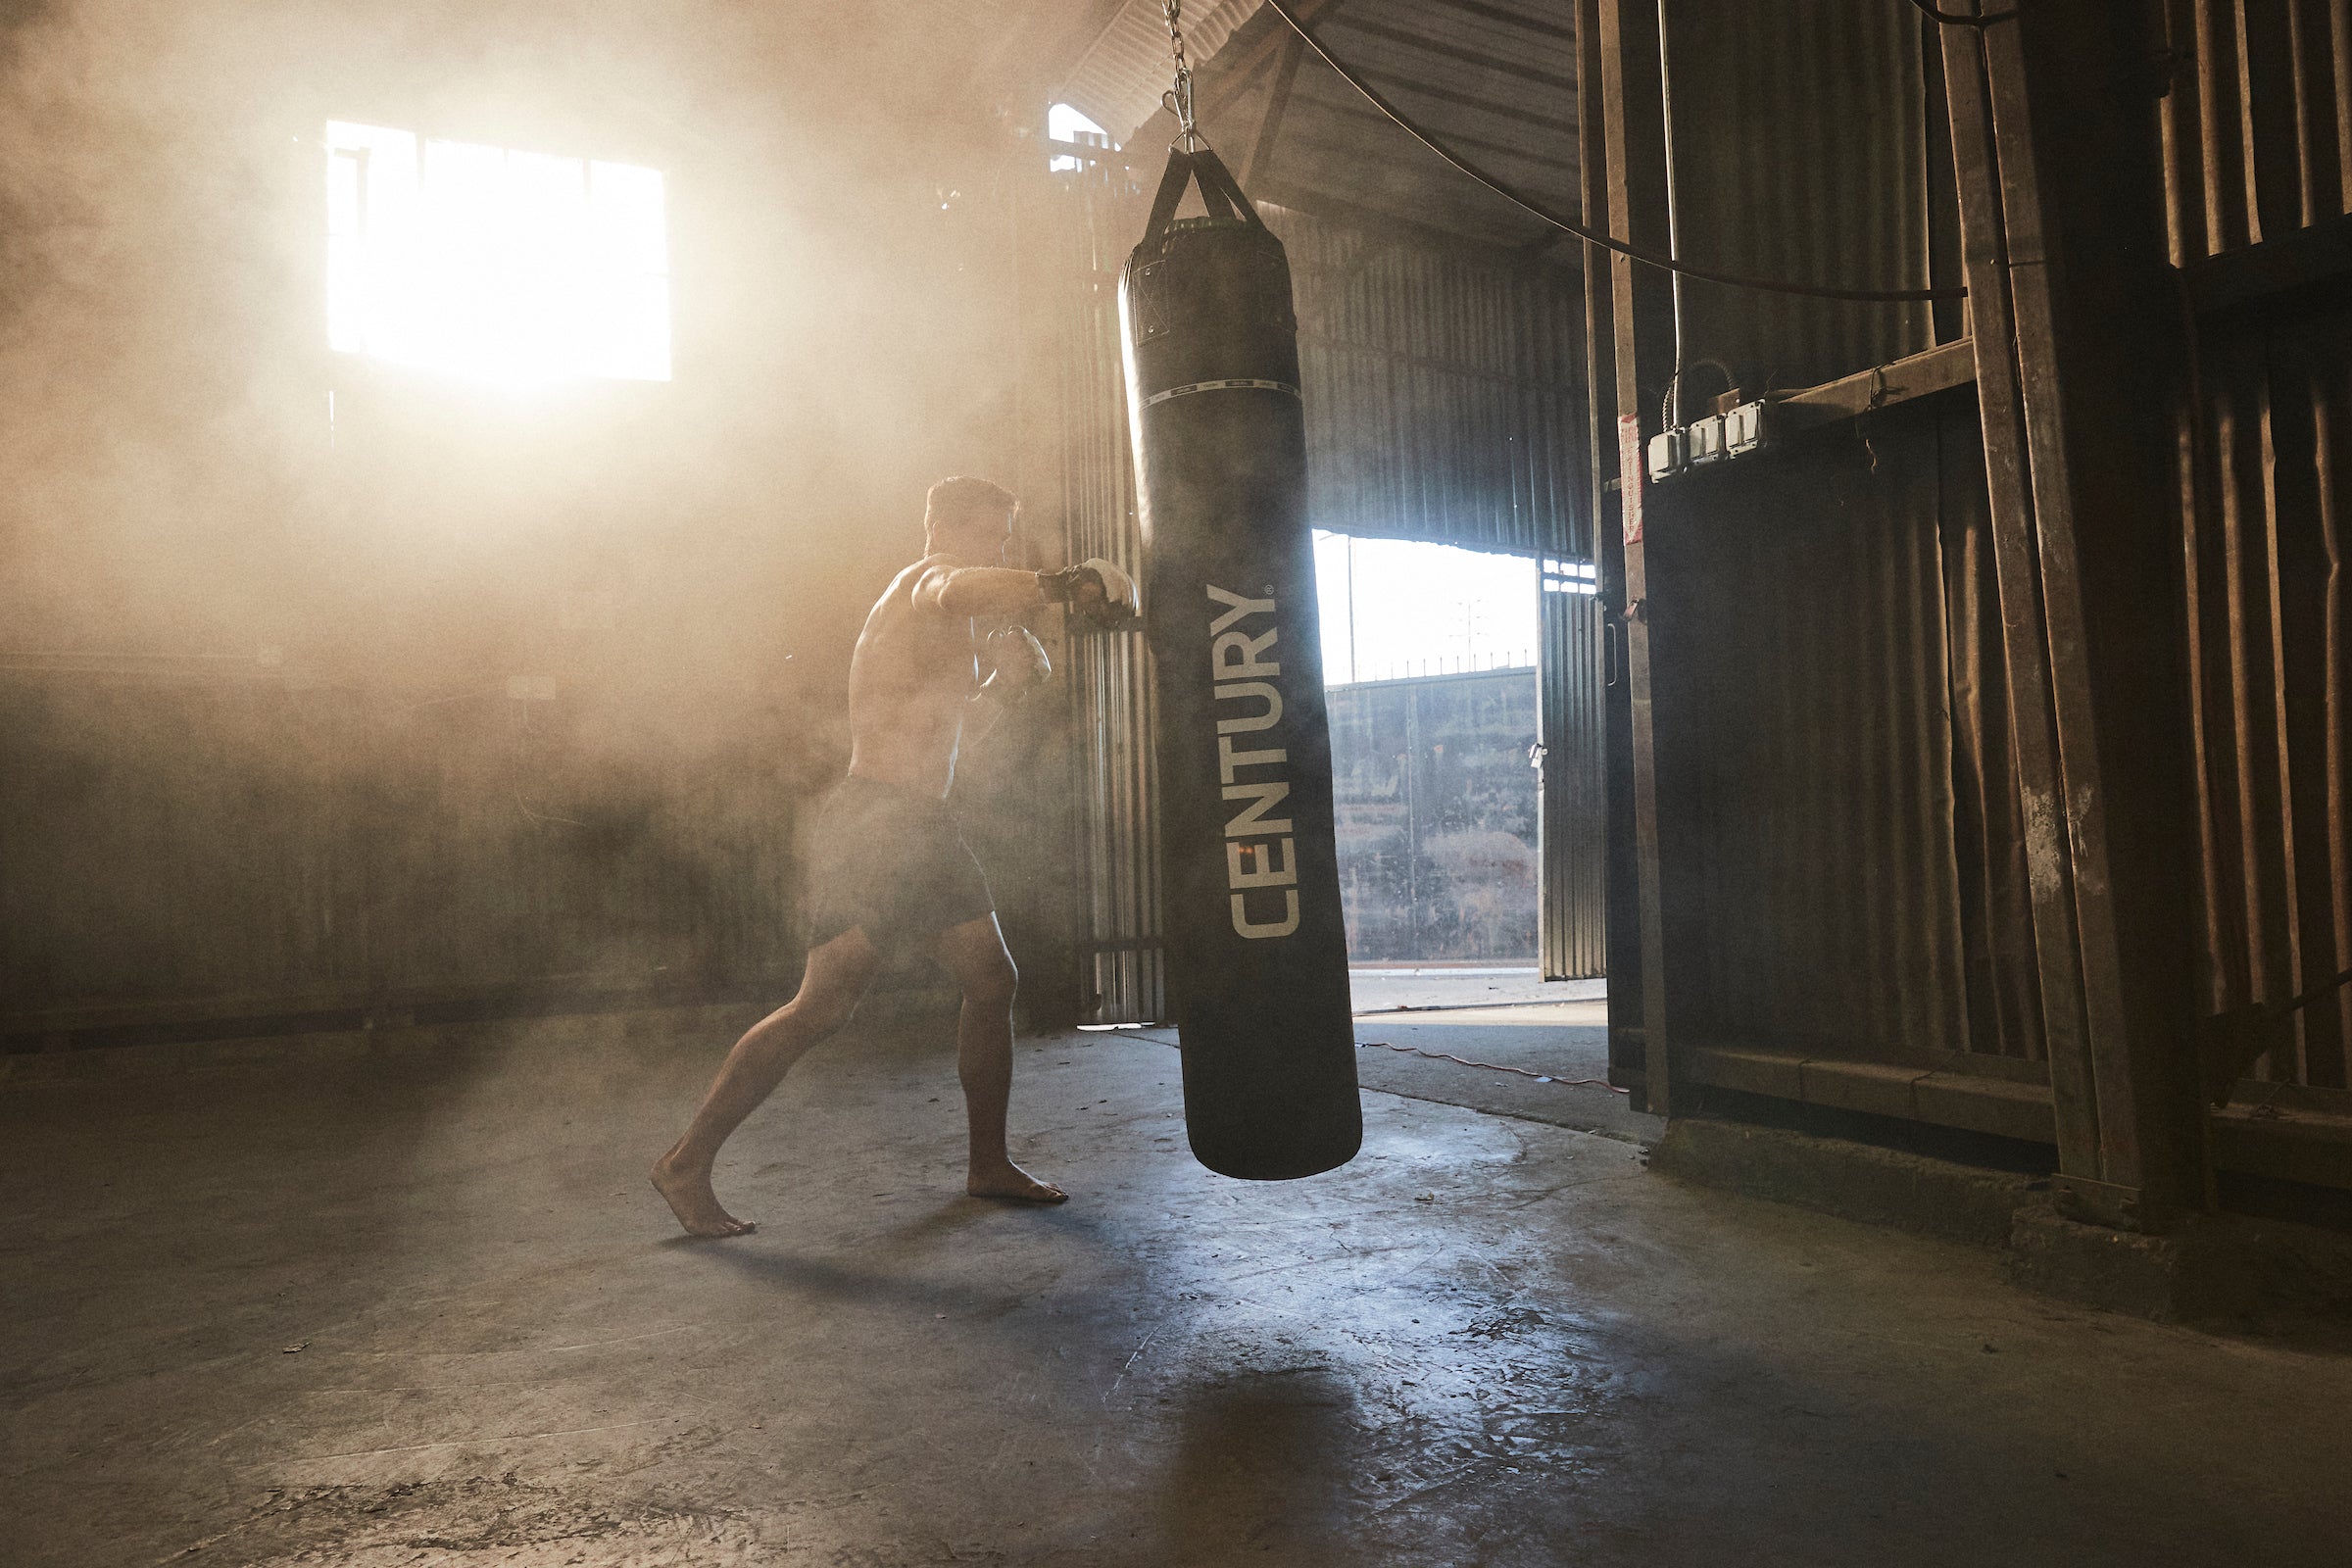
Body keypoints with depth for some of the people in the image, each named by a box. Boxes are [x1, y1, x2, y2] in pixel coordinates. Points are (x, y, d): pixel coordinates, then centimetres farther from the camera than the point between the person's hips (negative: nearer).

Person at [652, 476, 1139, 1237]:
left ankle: (989, 1165, 19)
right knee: (823, 1007, -11)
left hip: (922, 824, 10)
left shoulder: (943, 627, 22)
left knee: (993, 981, 8)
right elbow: (962, 594, -35)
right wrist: (1062, 585, -34)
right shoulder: (927, 578, -8)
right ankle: (687, 1162, 2)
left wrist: (1003, 686, 16)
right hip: (874, 819, -10)